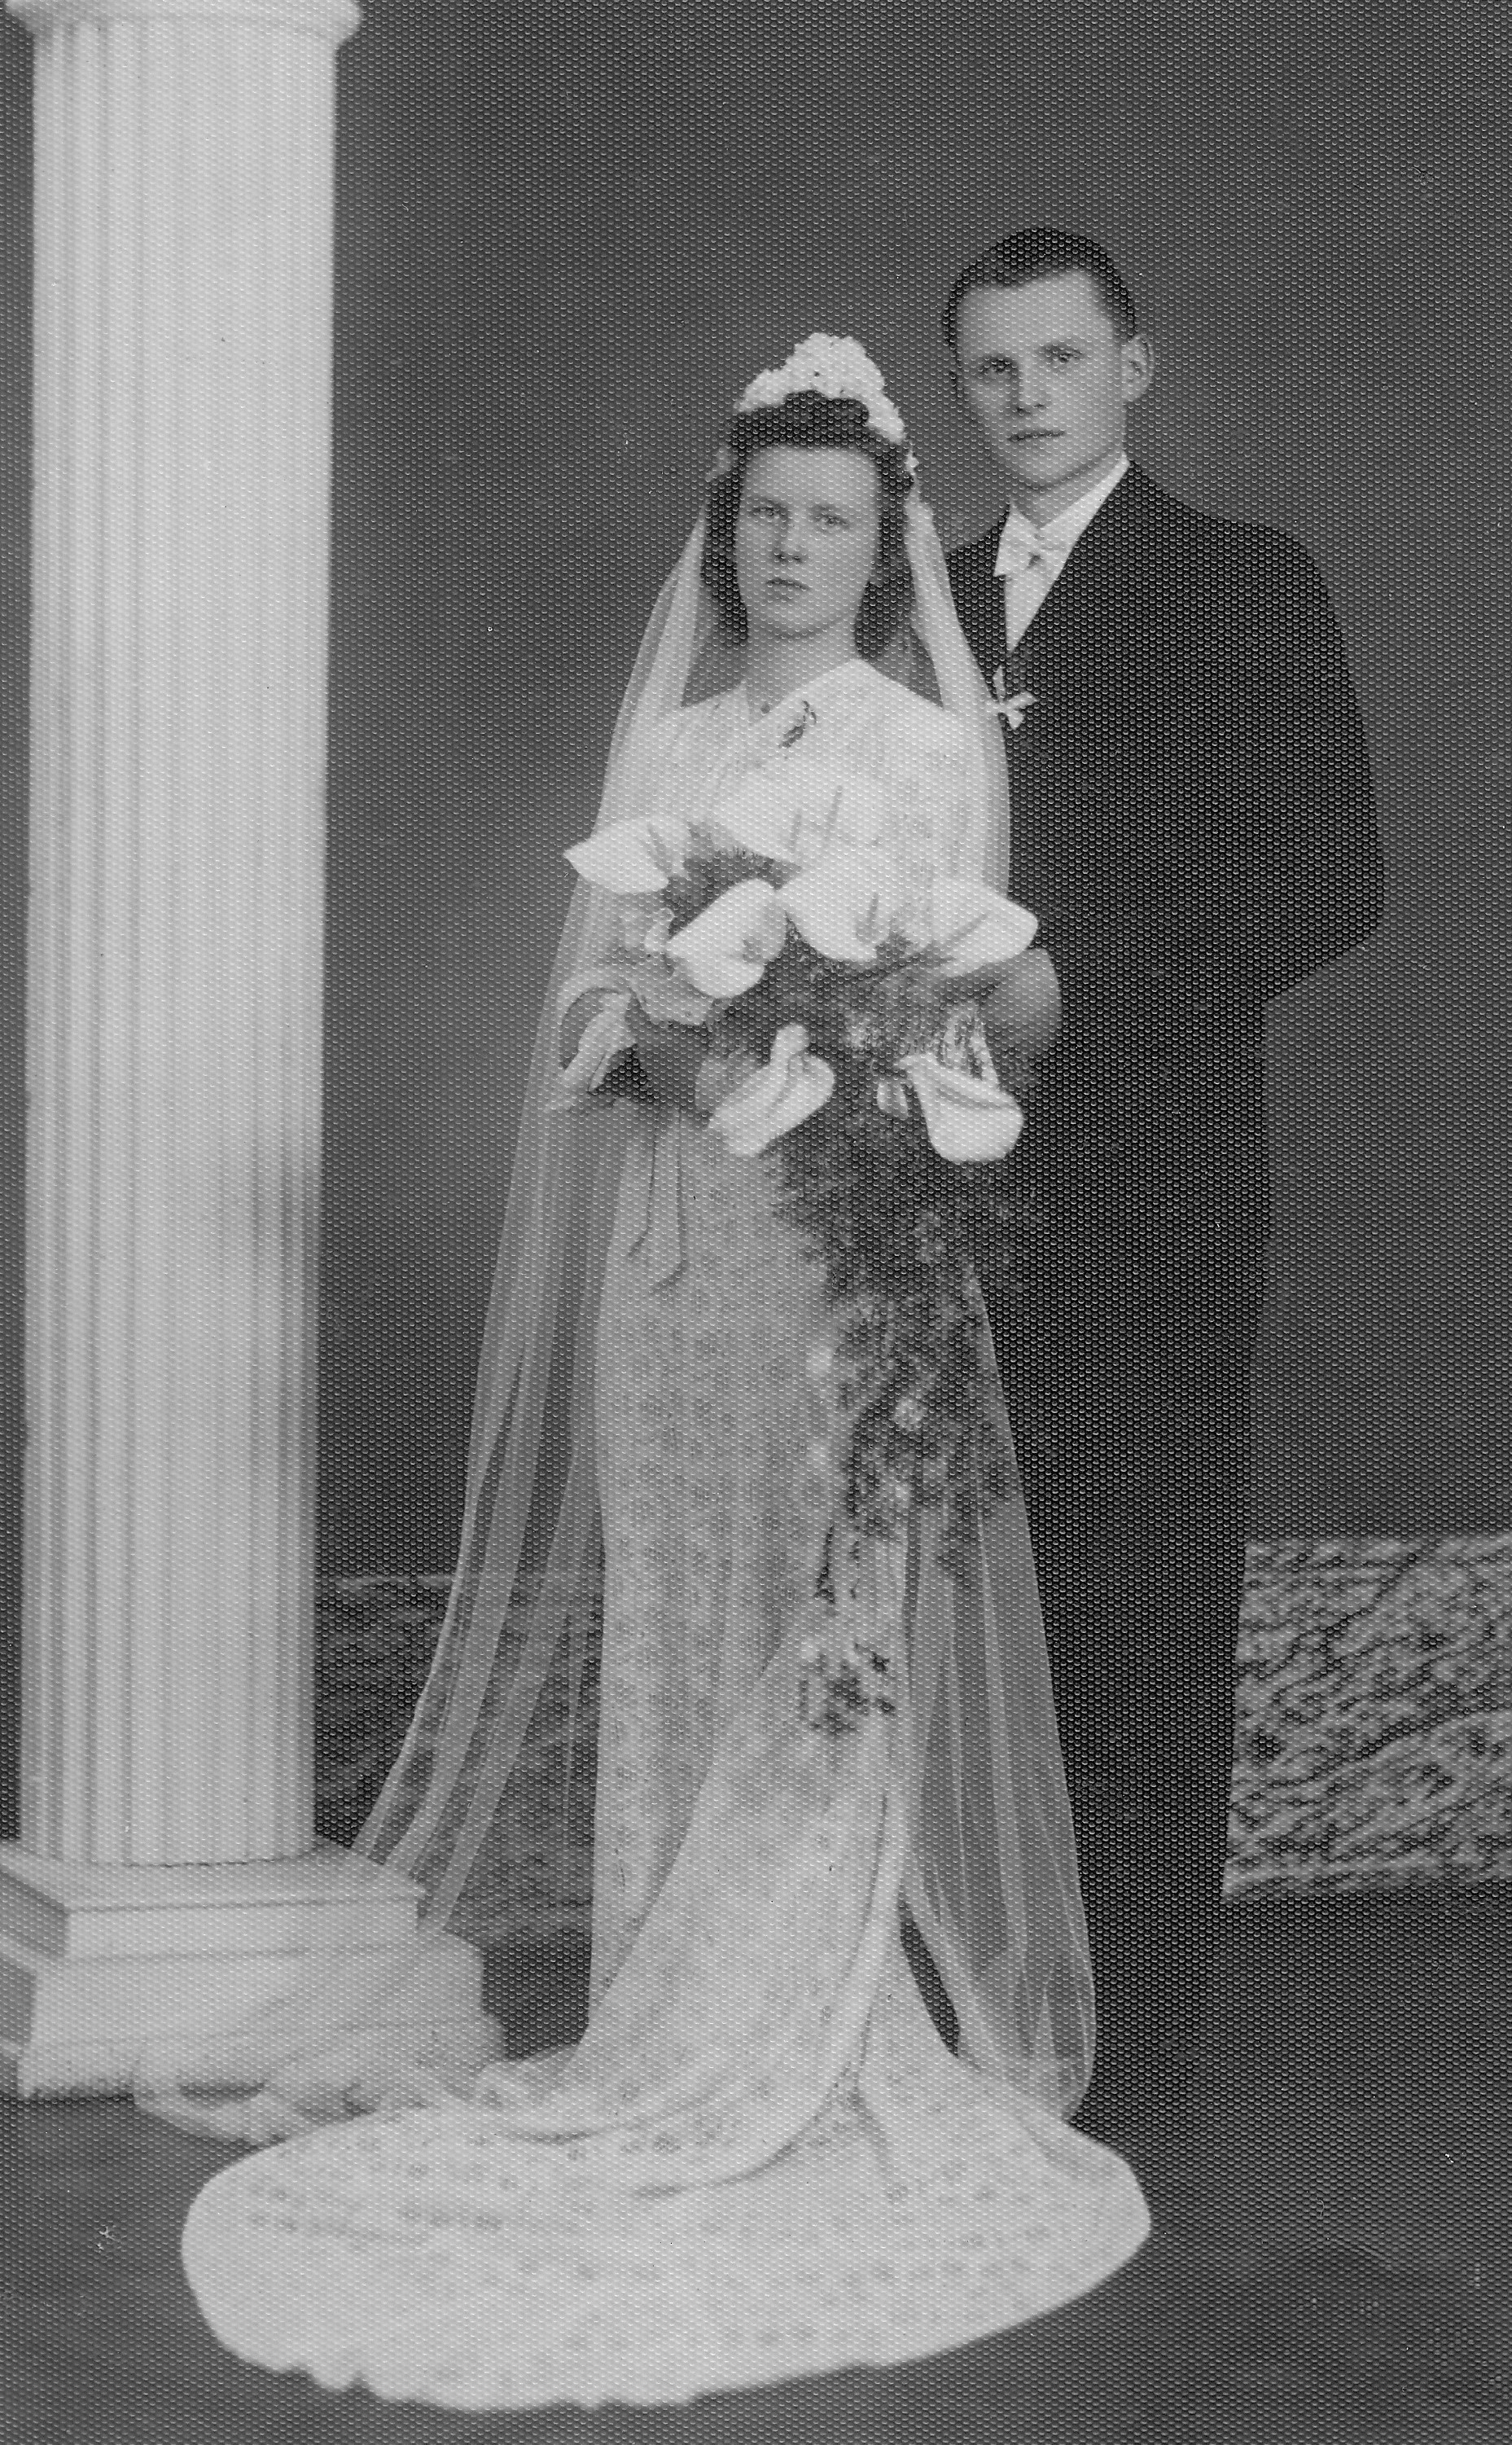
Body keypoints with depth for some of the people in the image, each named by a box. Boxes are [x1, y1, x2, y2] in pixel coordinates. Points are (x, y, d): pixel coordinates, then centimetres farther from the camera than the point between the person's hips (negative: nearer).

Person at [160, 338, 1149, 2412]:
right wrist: (639, 1013, -8)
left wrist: (894, 1007, -21)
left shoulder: (926, 745, 3)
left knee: (826, 1647, -2)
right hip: (667, 1237, 3)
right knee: (673, 1638, 3)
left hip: (844, 1239, -3)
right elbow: (586, 1005, 13)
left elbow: (1009, 1003, -2)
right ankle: (679, 2041, 11)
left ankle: (800, 2060, 6)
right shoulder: (668, 746, 13)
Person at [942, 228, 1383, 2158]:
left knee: (1147, 1627, -1)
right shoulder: (930, 605, 18)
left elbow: (1329, 877, -6)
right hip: (964, 1181, 4)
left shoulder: (1244, 587, 2)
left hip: (1152, 1181, -4)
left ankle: (1129, 2070, 6)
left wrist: (1078, 988, -13)